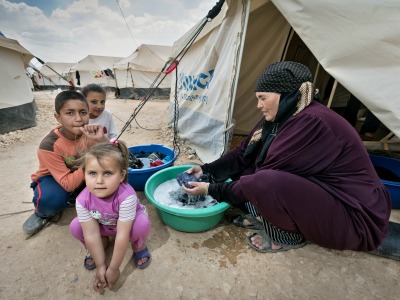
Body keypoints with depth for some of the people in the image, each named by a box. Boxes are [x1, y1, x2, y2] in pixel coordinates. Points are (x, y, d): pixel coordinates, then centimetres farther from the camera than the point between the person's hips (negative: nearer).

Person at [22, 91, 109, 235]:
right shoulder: (49, 145, -30)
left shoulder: (89, 133, -21)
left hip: (82, 178, 3)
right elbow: (68, 184, -31)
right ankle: (42, 213, 3)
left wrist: (101, 139, -42)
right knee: (52, 199, -36)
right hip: (51, 179, -3)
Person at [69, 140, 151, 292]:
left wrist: (113, 268, -24)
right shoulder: (83, 200, -30)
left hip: (126, 224, -3)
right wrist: (101, 266, -16)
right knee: (75, 227, -19)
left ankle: (138, 246, 3)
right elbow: (91, 234, -22)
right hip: (103, 226, 4)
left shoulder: (126, 196, -42)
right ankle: (102, 242, 11)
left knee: (142, 223, -33)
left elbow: (122, 235, -34)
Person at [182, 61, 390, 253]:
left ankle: (288, 238, -6)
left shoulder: (312, 122, -27)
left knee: (264, 183, -33)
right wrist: (207, 170, -3)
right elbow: (244, 154, 2)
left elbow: (265, 181, -27)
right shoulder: (284, 118, -1)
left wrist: (212, 189, -19)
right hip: (321, 195, 7)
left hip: (355, 220, -7)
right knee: (244, 170, -1)